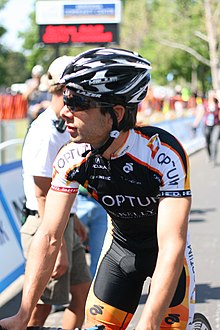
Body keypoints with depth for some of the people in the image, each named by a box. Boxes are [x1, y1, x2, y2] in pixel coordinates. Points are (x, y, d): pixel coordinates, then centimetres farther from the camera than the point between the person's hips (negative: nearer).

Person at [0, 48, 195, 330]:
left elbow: (172, 247, -38)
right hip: (120, 245, 3)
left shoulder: (163, 155, -34)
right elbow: (49, 237, -19)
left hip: (165, 250, -3)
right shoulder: (72, 158, -21)